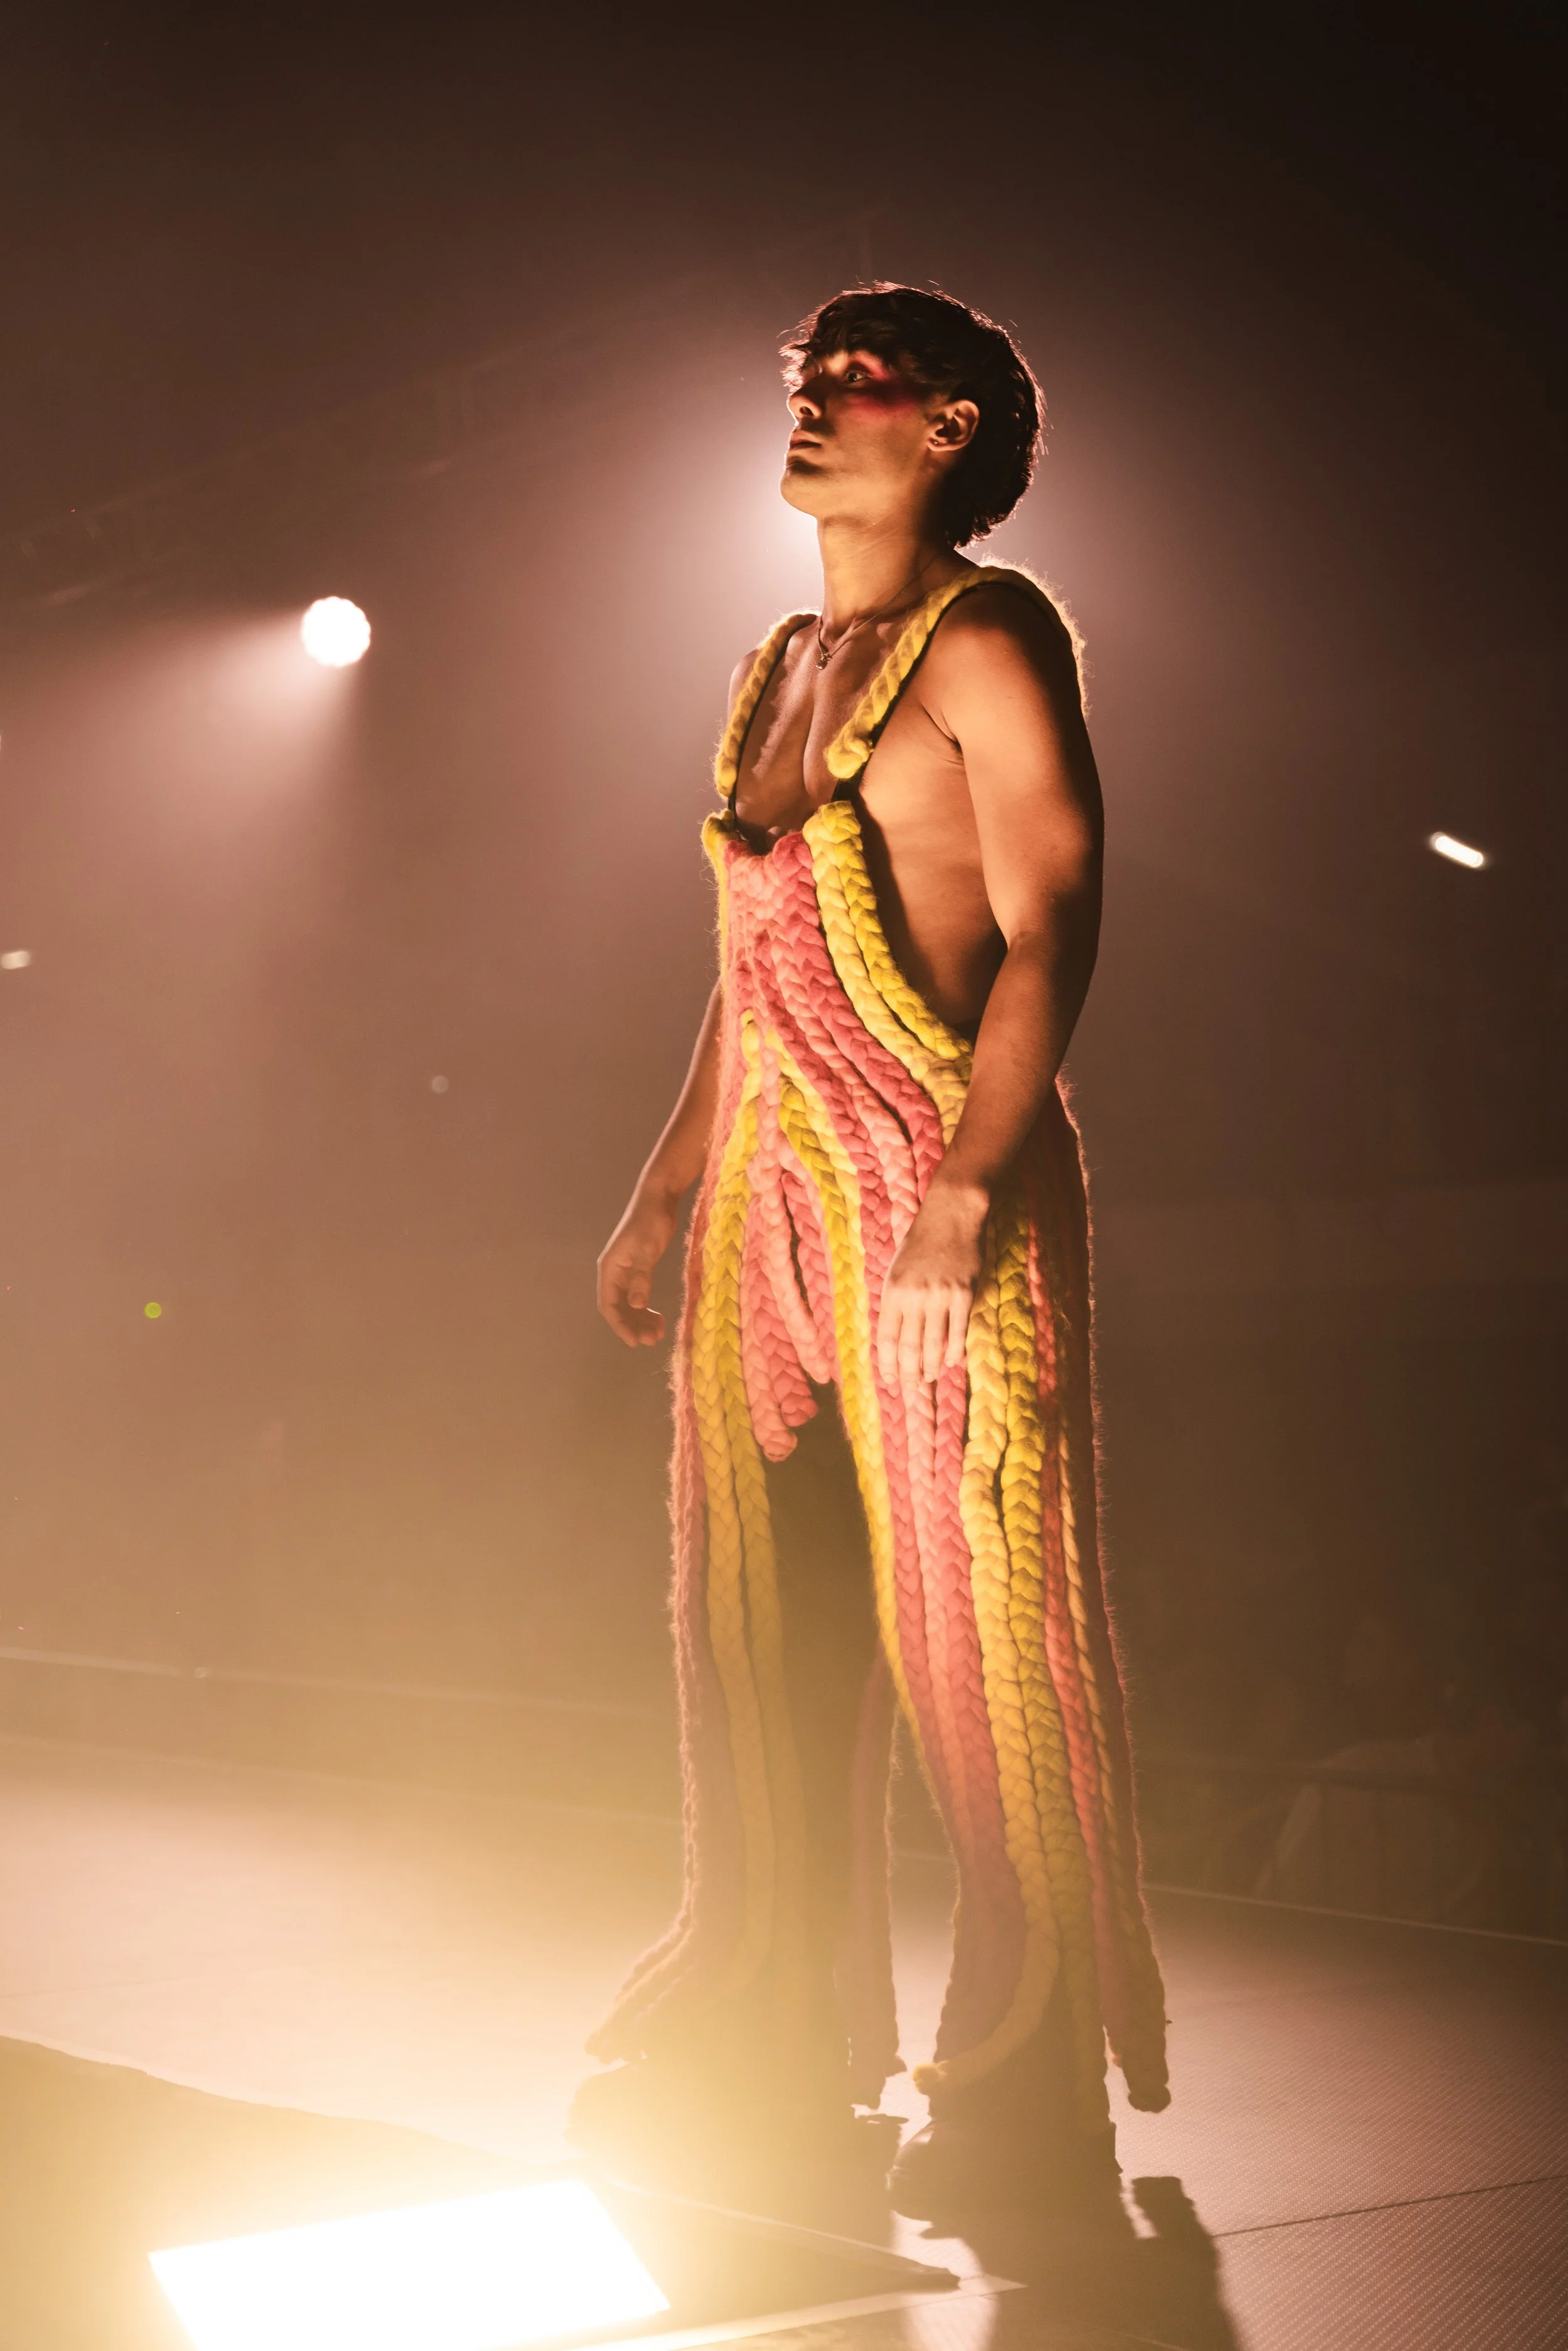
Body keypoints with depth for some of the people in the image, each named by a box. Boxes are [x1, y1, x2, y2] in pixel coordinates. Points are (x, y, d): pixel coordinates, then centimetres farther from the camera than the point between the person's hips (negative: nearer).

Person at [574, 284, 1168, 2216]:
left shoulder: (983, 638, -2)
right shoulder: (780, 673, 20)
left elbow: (1049, 927, -12)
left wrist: (963, 1186, -22)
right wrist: (661, 1191, 21)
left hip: (939, 1189, -8)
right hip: (770, 1198, 8)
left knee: (968, 1628, -5)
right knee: (759, 1633, 8)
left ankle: (1027, 2087, 5)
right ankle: (774, 2044, 19)